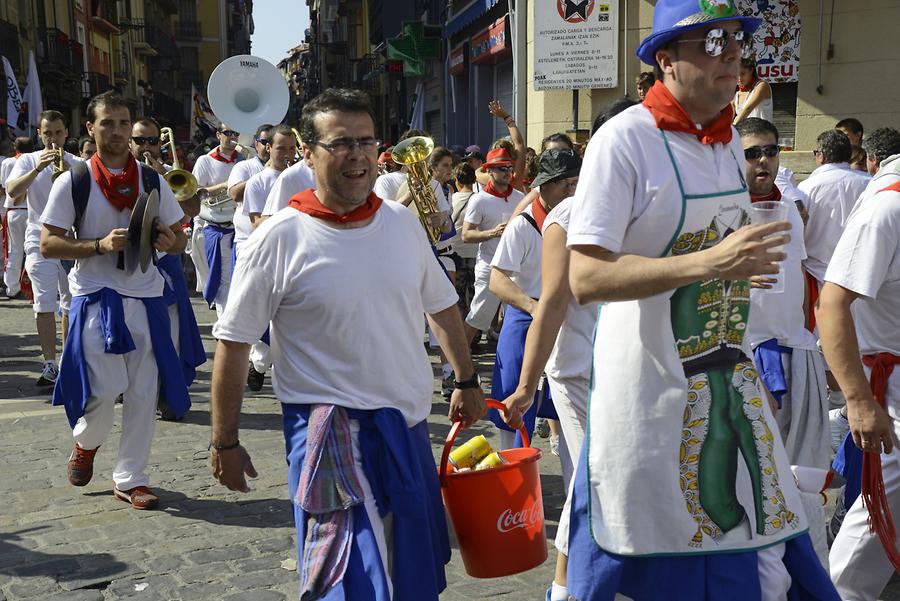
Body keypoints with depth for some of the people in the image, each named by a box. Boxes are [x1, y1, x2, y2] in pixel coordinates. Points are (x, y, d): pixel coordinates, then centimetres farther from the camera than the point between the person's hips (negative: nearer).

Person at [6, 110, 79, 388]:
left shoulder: (78, 164, 5)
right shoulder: (28, 161, 5)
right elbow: (11, 190, -12)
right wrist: (37, 169, -24)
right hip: (40, 242, -1)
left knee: (71, 304, 7)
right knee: (45, 304, -6)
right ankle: (49, 364, -4)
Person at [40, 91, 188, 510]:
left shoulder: (153, 181, 7)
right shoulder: (73, 182, -1)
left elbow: (179, 239, 12)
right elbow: (48, 244, -4)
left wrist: (168, 241, -12)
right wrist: (100, 245, -18)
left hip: (145, 297, 3)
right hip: (96, 298, -3)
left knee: (143, 393, 5)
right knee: (104, 390, -7)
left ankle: (130, 479, 19)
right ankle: (85, 442, 28)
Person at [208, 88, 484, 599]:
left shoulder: (403, 222, 2)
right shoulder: (280, 239, -12)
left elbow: (442, 304, 15)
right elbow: (234, 343, -7)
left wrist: (467, 381, 18)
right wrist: (225, 442, -4)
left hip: (409, 424, 6)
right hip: (330, 428, -5)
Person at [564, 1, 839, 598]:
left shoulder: (731, 142, 11)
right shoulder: (625, 138, -14)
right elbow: (585, 278, -23)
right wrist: (709, 263, -29)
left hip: (731, 384, 7)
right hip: (649, 391, -7)